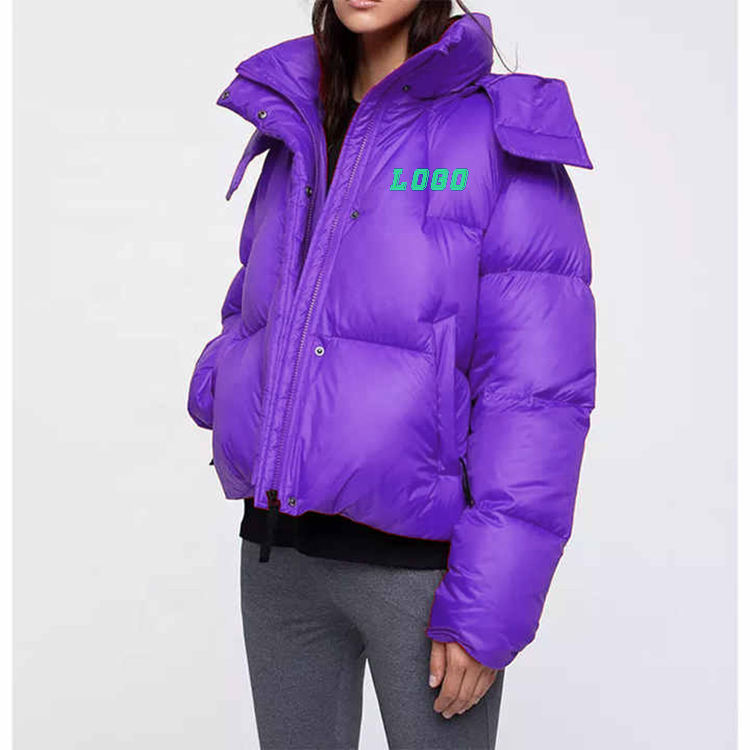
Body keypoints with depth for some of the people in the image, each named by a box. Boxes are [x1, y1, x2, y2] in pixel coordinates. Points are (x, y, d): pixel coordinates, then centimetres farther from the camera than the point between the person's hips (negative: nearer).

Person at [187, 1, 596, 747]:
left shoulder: (500, 138, -9)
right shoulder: (295, 134, 8)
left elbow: (539, 385, -14)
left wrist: (490, 603, -17)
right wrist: (220, 384, -3)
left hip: (426, 562, -5)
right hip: (281, 549, 5)